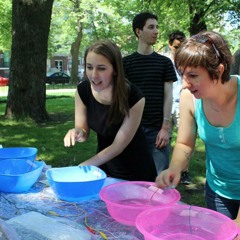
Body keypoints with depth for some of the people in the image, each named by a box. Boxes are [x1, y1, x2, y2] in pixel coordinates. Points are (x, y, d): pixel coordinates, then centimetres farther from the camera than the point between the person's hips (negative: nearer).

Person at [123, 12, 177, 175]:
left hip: (157, 129, 0)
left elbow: (168, 96, 3)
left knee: (160, 175, 2)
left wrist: (165, 127, -6)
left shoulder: (165, 62, 6)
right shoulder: (126, 63, 5)